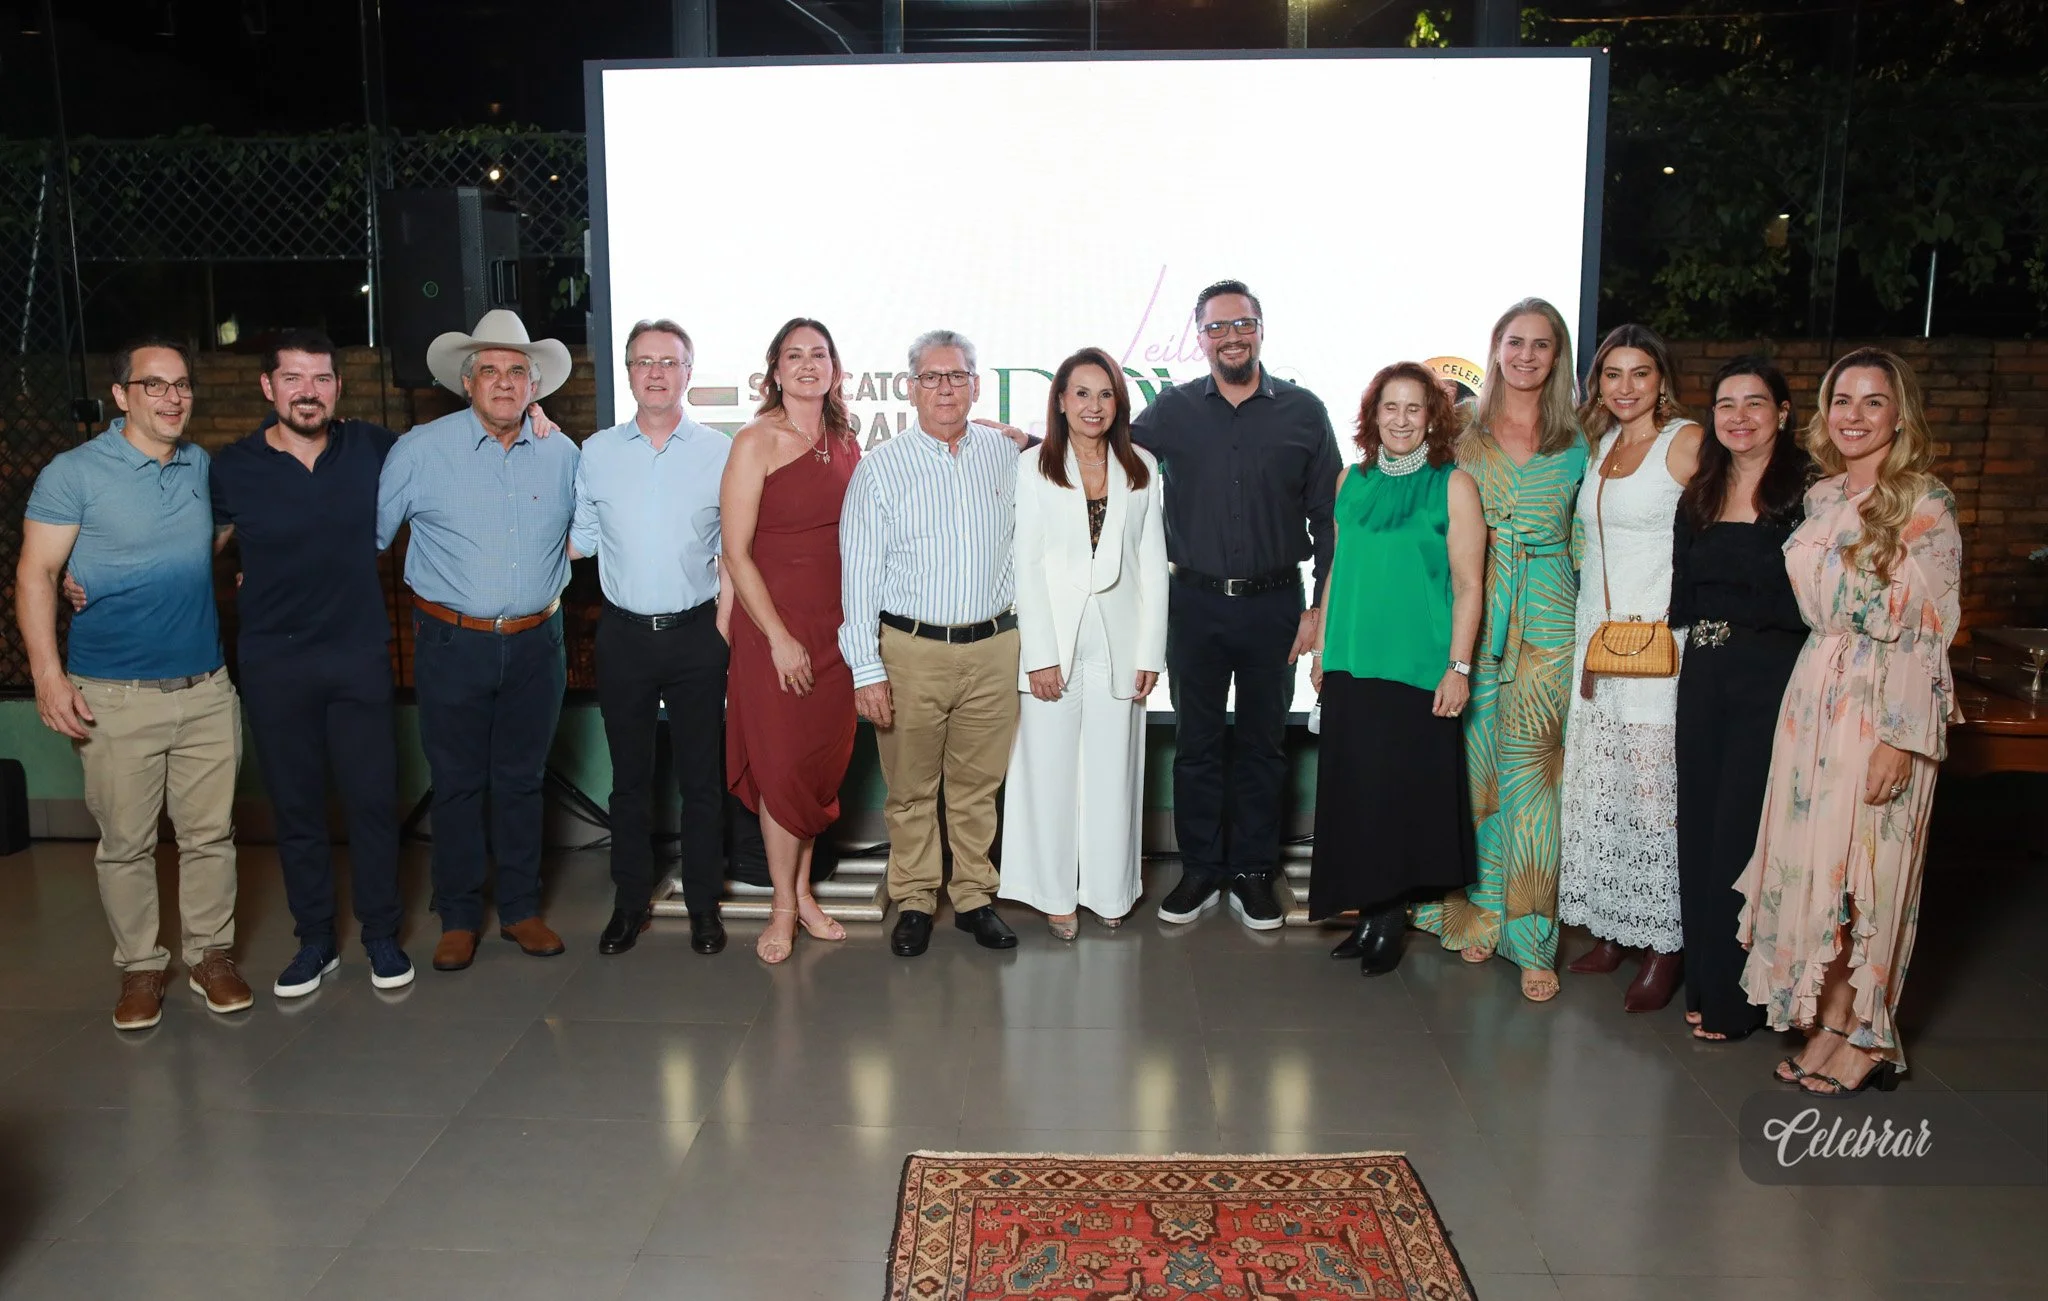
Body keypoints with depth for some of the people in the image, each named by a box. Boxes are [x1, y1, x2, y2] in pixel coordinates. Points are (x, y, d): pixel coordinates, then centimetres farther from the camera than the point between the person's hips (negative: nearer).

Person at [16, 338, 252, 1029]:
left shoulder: (202, 467, 10)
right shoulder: (73, 473, -5)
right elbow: (35, 573, -7)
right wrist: (48, 675, -15)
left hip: (207, 689, 4)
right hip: (115, 698, -4)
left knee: (210, 834, 9)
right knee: (125, 843, 5)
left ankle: (211, 954, 23)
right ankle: (140, 966, 20)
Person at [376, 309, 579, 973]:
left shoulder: (561, 455, 4)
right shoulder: (420, 450, -4)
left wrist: (551, 586, 14)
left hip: (535, 643, 2)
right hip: (452, 643, -2)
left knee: (521, 781, 12)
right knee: (456, 783, 6)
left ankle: (521, 909, 24)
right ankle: (458, 917, 20)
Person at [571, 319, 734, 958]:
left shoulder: (719, 452, 1)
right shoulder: (595, 452, 5)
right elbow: (579, 539, 11)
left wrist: (724, 622, -3)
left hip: (697, 636, -1)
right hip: (624, 636, 1)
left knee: (701, 774, 6)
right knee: (630, 774, 10)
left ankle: (703, 901, 19)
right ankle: (631, 901, 23)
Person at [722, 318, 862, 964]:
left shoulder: (846, 444, 8)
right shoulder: (756, 442, -8)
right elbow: (736, 553, -11)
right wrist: (780, 638, -14)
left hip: (836, 625, 5)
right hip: (773, 625, -5)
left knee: (826, 760, 11)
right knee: (782, 765, 1)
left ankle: (803, 891, 27)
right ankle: (783, 905, 17)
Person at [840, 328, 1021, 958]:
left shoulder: (1005, 455, 6)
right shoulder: (880, 468, -2)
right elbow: (860, 574, -4)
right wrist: (866, 670, -9)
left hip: (993, 648, 2)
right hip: (911, 650, -2)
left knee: (979, 785, 11)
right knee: (911, 788, 8)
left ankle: (974, 896, 26)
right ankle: (914, 901, 23)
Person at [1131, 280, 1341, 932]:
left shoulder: (1303, 412, 1)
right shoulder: (1172, 411, 3)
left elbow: (1327, 517, 3)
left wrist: (1320, 608, -1)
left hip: (1274, 604, 0)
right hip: (1195, 603, 1)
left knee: (1261, 743, 10)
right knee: (1197, 742, 9)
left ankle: (1253, 871, 23)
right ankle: (1200, 870, 22)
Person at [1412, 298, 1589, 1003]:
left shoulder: (1576, 443, 7)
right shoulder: (1463, 432, 7)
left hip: (1546, 620, 0)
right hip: (1472, 615, 1)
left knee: (1530, 769, -2)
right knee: (1476, 763, 4)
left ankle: (1530, 937, 7)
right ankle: (1479, 911, 20)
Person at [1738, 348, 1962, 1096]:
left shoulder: (1924, 506, -10)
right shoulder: (1820, 498, 10)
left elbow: (1930, 634, -13)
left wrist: (1902, 740, -17)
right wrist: (1812, 689, 11)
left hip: (1882, 705, -6)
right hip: (1812, 696, 6)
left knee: (1866, 868, 1)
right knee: (1808, 860, 8)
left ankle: (1869, 1037, 16)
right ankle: (1829, 1024, 21)